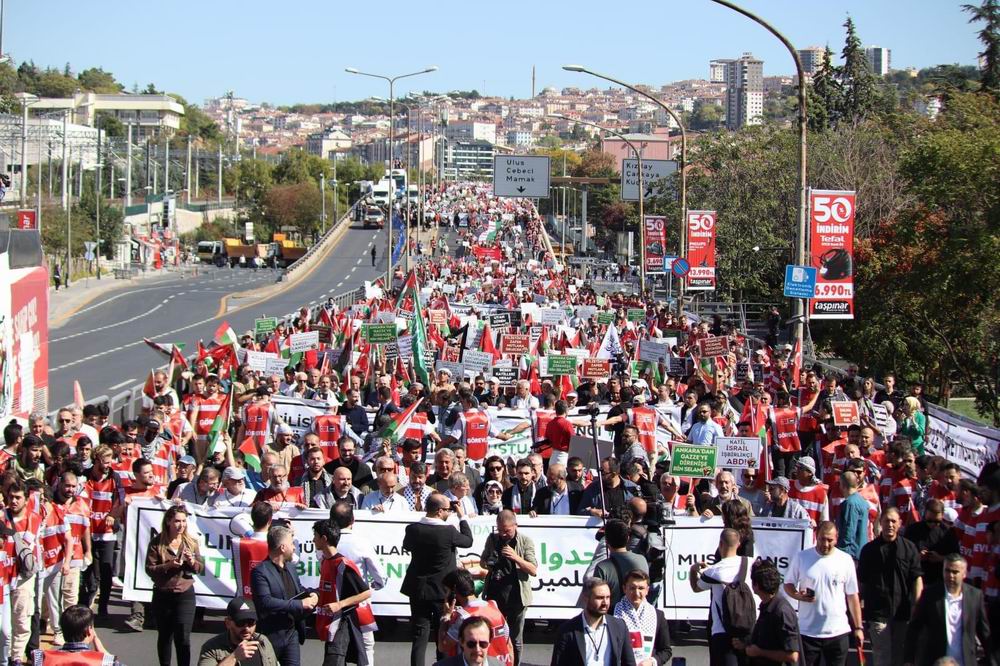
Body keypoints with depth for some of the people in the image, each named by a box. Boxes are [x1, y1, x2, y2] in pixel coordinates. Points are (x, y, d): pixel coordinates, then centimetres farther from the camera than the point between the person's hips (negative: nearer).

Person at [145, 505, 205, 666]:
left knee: (183, 638, -7)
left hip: (185, 594, 0)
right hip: (162, 595, 0)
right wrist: (168, 565, -22)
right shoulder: (157, 543, -5)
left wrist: (192, 562, -15)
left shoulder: (191, 542, 2)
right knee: (164, 636, 13)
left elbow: (200, 568, 6)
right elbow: (149, 569, -8)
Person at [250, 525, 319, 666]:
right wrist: (300, 604, -24)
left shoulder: (291, 568, 12)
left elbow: (299, 591, 23)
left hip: (292, 632, 7)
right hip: (271, 636, -7)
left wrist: (311, 596, -3)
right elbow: (265, 602, -26)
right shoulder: (260, 571, -16)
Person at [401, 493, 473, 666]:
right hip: (442, 593, -3)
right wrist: (462, 517, 10)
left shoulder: (412, 529, -8)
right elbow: (468, 541, 1)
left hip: (418, 591, 3)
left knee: (420, 637, 5)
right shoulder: (448, 531, -18)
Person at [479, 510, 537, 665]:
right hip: (494, 595, 3)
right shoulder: (492, 538, 7)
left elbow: (533, 570, -8)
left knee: (515, 638, 6)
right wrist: (486, 564, -6)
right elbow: (482, 561, 19)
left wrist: (516, 557, -22)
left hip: (516, 596, -3)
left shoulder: (525, 541, -3)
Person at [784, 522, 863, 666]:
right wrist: (799, 596, -15)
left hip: (838, 632, 0)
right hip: (807, 631, 0)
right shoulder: (801, 557, 1)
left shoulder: (845, 560, 2)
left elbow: (852, 596, 5)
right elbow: (788, 585, 7)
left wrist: (858, 628, 3)